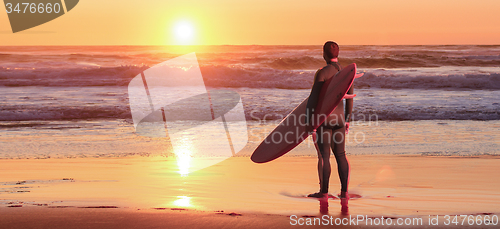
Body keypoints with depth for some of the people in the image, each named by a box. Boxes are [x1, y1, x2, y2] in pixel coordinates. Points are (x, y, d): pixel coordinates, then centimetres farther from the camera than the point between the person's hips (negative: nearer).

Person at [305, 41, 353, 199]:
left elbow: (313, 97, -13)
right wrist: (347, 120, 18)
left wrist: (309, 118, -7)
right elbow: (349, 99, 11)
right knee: (340, 155, 10)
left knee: (324, 155, -1)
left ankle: (324, 191, 3)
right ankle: (344, 191, 10)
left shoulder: (322, 73, -13)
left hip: (322, 116, -6)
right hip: (339, 116, 6)